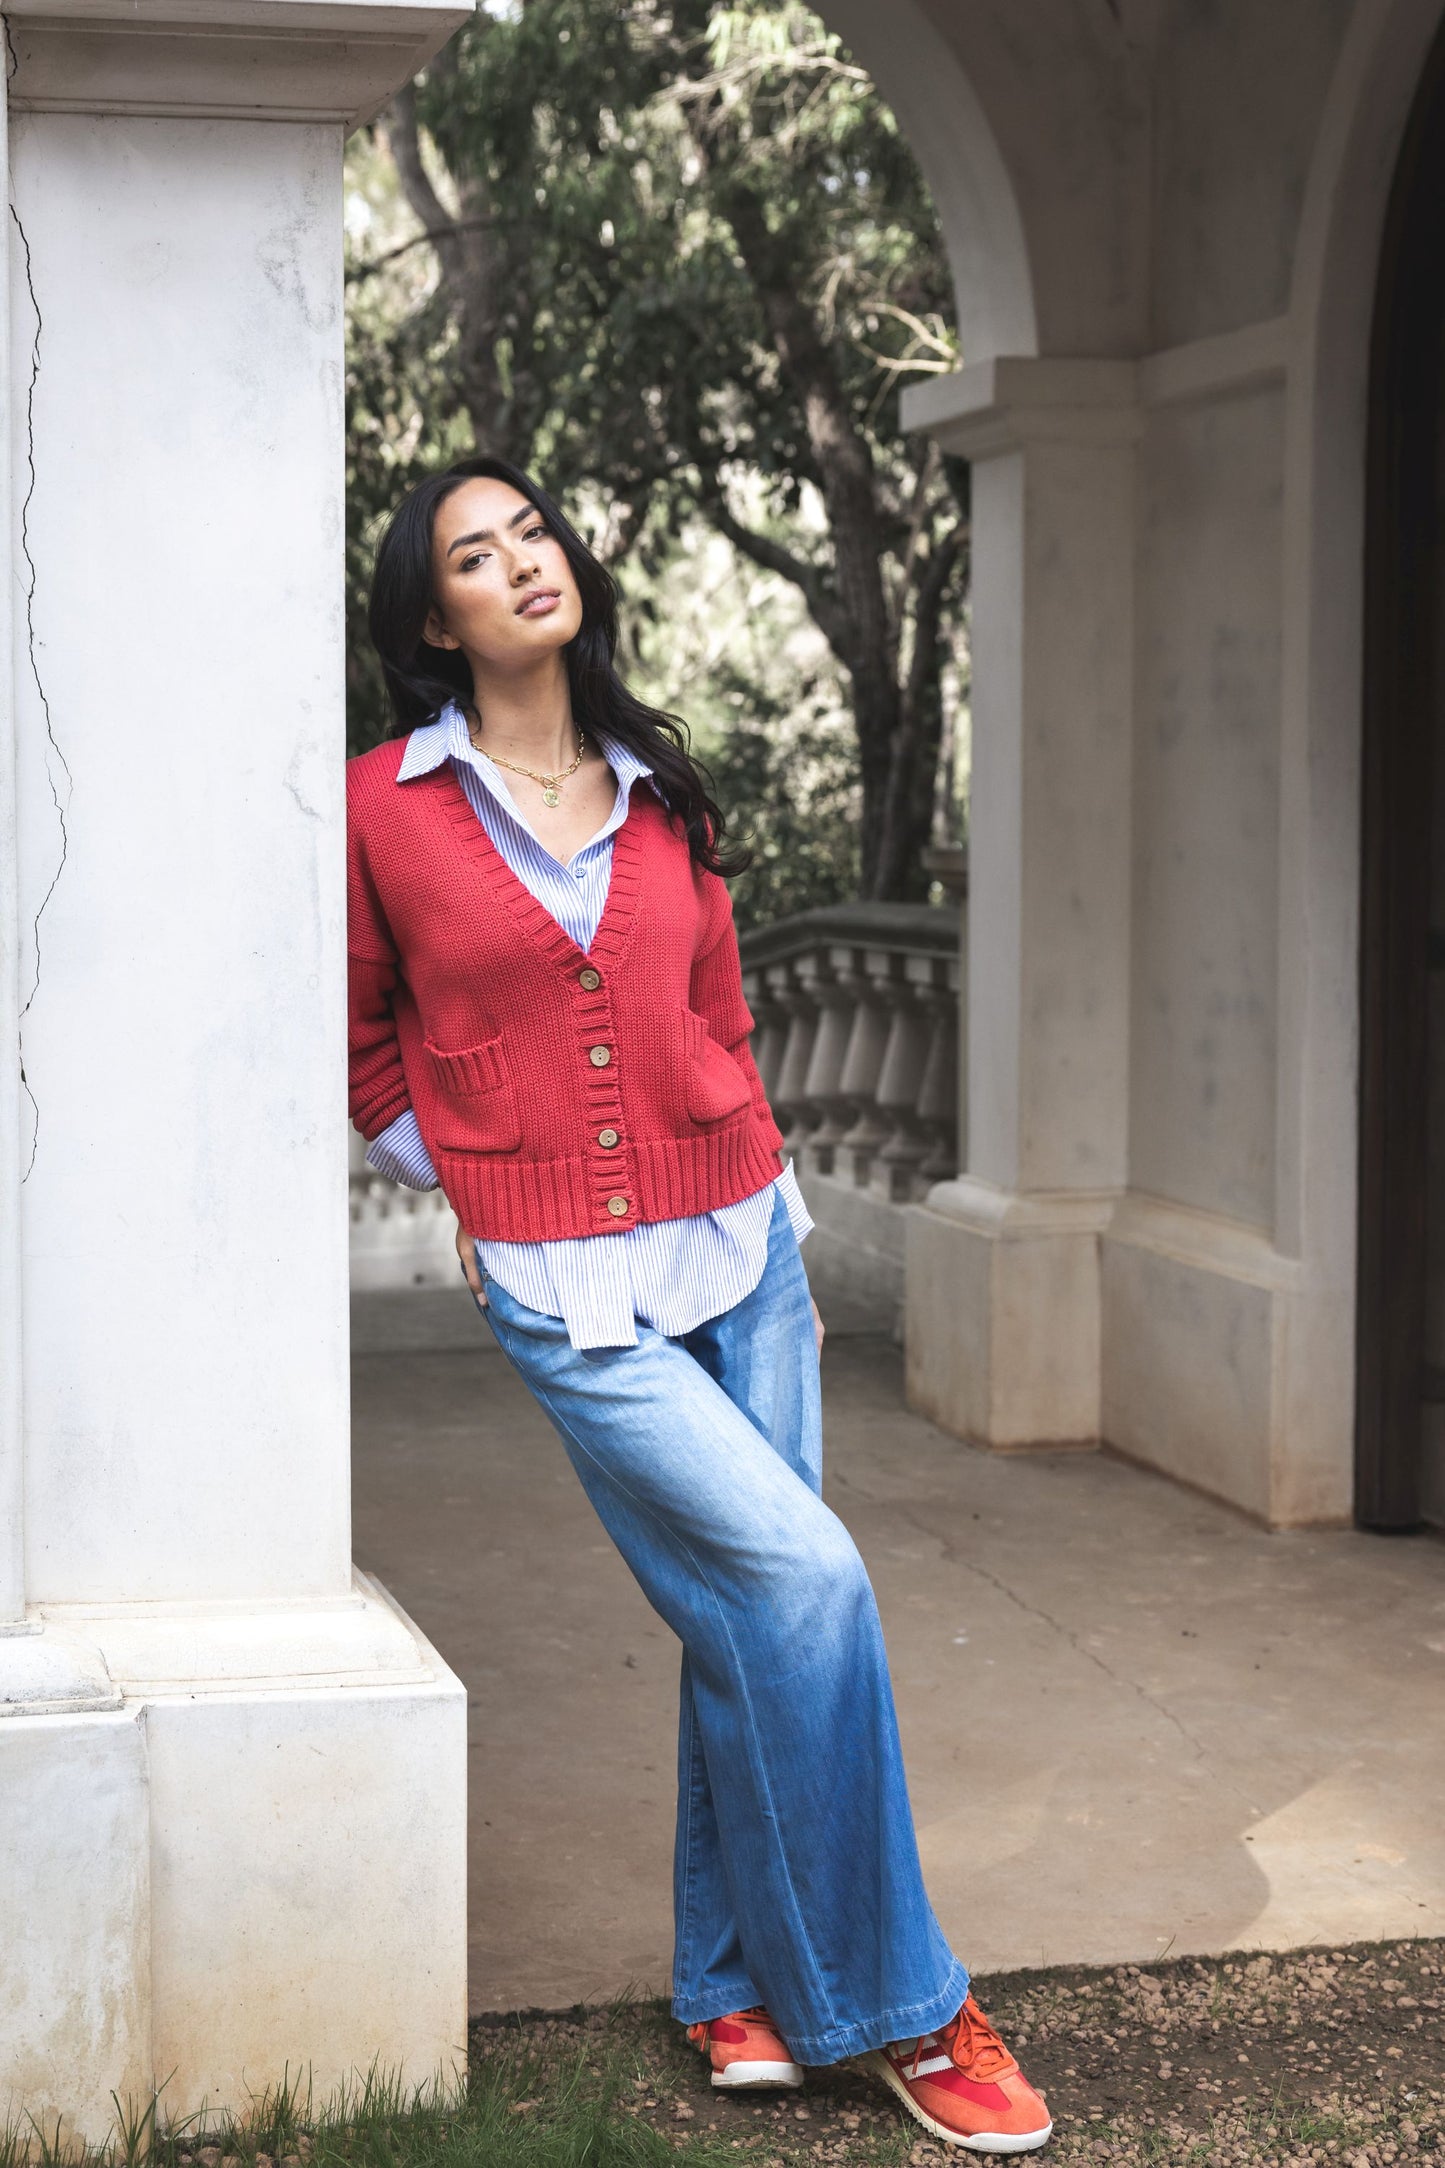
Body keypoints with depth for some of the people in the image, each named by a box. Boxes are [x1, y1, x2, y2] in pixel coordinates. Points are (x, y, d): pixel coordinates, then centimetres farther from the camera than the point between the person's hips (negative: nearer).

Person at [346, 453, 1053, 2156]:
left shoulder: (661, 797, 9)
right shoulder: (385, 808, -3)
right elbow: (367, 1051, 10)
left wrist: (771, 1226, 13)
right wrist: (472, 1186, 7)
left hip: (737, 1250, 5)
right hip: (563, 1296, -5)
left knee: (755, 1628, 5)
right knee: (805, 1580, -15)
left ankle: (734, 1986, 22)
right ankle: (894, 2009, -2)